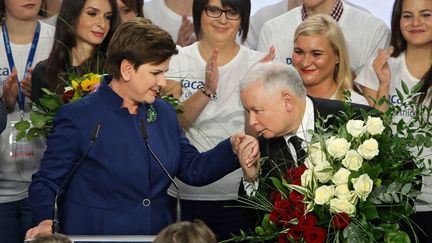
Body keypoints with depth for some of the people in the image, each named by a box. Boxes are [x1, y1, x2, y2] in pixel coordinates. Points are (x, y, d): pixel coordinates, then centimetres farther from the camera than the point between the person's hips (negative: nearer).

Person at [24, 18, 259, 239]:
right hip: (95, 234, -5)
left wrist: (233, 149, -5)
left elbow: (193, 169, 11)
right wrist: (44, 221, -27)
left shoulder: (164, 113, 8)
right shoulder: (79, 116, -10)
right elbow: (46, 181, -9)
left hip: (158, 234, 6)